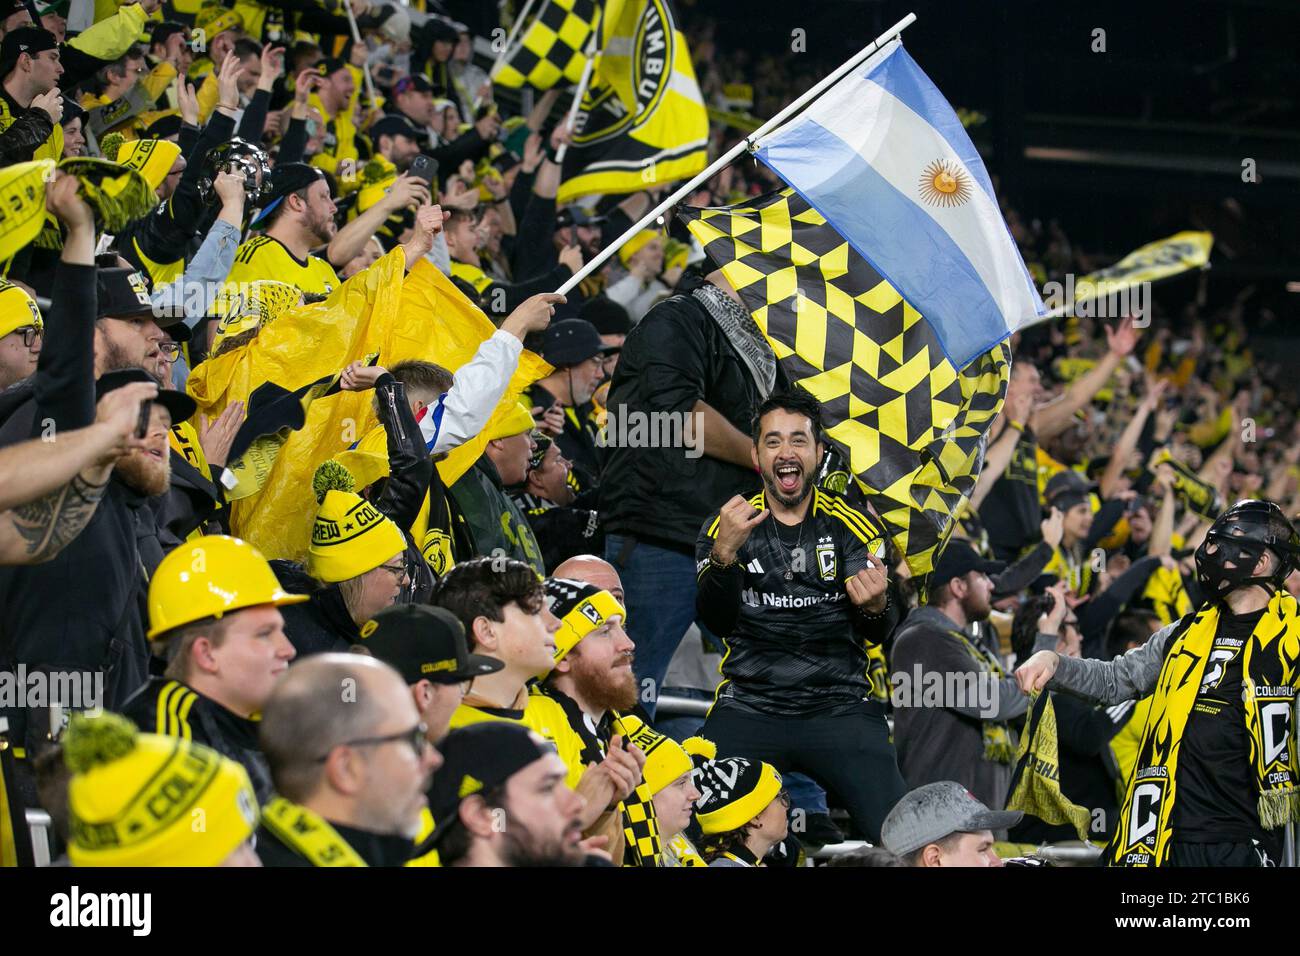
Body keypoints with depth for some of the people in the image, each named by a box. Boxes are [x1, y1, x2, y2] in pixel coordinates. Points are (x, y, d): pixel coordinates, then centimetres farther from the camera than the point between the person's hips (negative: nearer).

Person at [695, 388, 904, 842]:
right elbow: (716, 622, -5)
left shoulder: (853, 526, 9)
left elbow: (878, 634, 1)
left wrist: (875, 608, -24)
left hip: (839, 706, 0)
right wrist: (724, 554, -23)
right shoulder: (726, 527, 9)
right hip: (748, 709, 0)